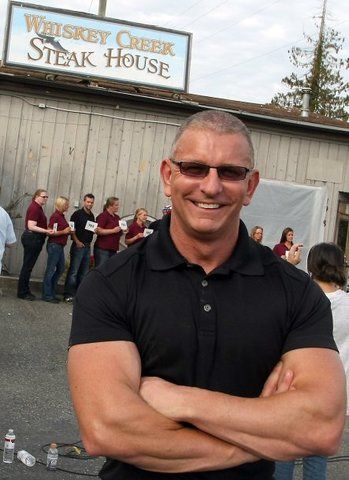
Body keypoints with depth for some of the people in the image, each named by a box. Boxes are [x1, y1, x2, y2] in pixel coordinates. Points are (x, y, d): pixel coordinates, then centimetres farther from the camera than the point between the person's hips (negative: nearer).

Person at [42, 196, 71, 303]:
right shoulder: (55, 216, -14)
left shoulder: (61, 216, 13)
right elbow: (50, 232, -19)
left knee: (61, 268, 14)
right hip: (54, 245, -10)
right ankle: (47, 295, 5)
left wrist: (69, 230, 10)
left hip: (60, 245, 10)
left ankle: (52, 293, 23)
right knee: (51, 270, -2)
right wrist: (64, 232, -19)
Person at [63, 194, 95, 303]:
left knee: (84, 272, 9)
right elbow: (72, 229, -9)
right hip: (78, 245, -7)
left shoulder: (92, 216, 14)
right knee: (73, 271, -6)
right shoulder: (77, 214, -5)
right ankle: (69, 295, -3)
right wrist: (77, 241, -16)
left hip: (88, 246, 7)